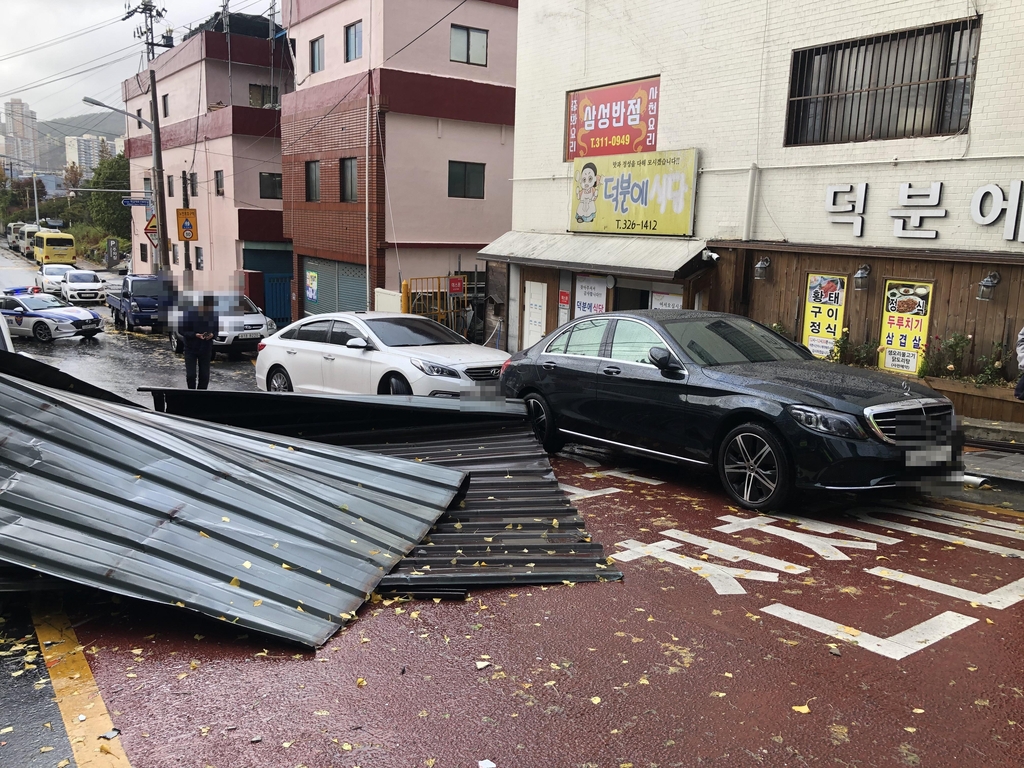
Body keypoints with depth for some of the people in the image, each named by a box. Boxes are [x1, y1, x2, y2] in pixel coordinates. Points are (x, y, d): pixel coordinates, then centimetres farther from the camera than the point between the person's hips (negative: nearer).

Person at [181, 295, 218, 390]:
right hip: (191, 349, -2)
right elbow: (183, 331, -10)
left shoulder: (214, 315, -6)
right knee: (190, 375, -5)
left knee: (205, 376, 3)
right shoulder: (190, 314, -15)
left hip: (206, 350, 2)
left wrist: (212, 334, -18)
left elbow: (216, 331, 6)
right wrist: (195, 335, -26)